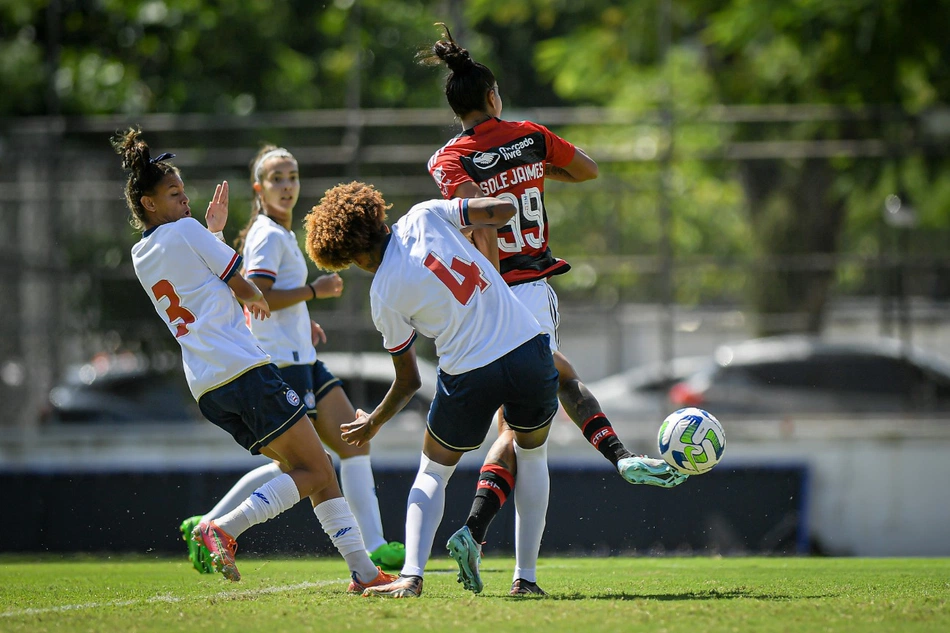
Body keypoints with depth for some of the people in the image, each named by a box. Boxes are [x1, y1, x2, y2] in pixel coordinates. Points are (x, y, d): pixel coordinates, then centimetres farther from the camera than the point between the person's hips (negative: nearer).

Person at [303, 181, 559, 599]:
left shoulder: (384, 298, -3)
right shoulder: (424, 217, -1)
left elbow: (408, 380, 6)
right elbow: (504, 210, 1)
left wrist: (373, 423, 23)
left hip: (469, 376, -3)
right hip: (528, 345, 3)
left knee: (432, 473, 20)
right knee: (532, 455, 27)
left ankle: (411, 575, 2)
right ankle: (527, 576, 21)